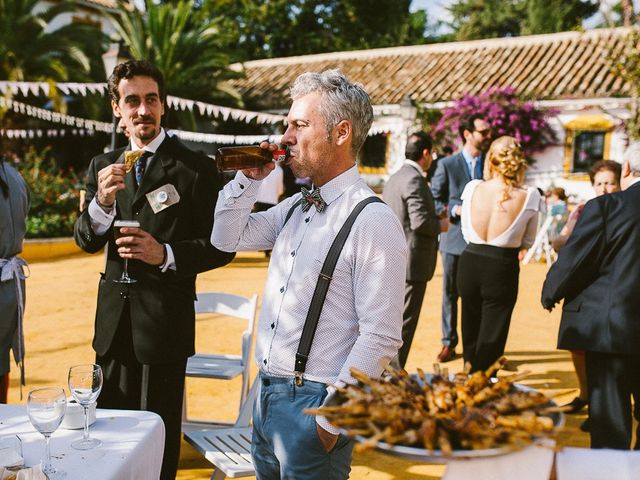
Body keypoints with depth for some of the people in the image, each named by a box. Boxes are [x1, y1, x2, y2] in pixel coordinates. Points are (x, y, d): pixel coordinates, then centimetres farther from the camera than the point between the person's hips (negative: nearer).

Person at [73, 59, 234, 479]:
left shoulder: (196, 168, -7)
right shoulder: (104, 167, 8)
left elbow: (221, 247, -6)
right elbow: (86, 241, 2)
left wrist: (166, 254, -21)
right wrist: (102, 202, -18)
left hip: (165, 320, -4)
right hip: (114, 319, 5)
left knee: (159, 435, 8)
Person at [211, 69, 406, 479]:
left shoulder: (373, 221, -18)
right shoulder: (296, 207, 8)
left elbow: (380, 337, -19)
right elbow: (228, 238, 16)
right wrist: (249, 179, 1)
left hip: (313, 401, -7)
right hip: (267, 392, 8)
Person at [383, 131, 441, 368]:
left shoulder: (394, 178, 14)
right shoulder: (414, 180, -17)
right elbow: (420, 221, -25)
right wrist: (440, 225, -8)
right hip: (411, 261, -10)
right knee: (405, 321, -1)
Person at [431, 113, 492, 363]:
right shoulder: (447, 164, -2)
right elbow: (434, 200, 0)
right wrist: (455, 210, -16)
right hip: (455, 238, -1)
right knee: (451, 293, 9)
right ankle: (449, 342, 20)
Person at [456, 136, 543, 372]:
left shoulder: (472, 187, -8)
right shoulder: (529, 196, -12)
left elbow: (467, 234, 5)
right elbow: (527, 242, 2)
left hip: (470, 264, 3)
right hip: (503, 268, -3)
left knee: (471, 335, 22)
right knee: (491, 342, 9)